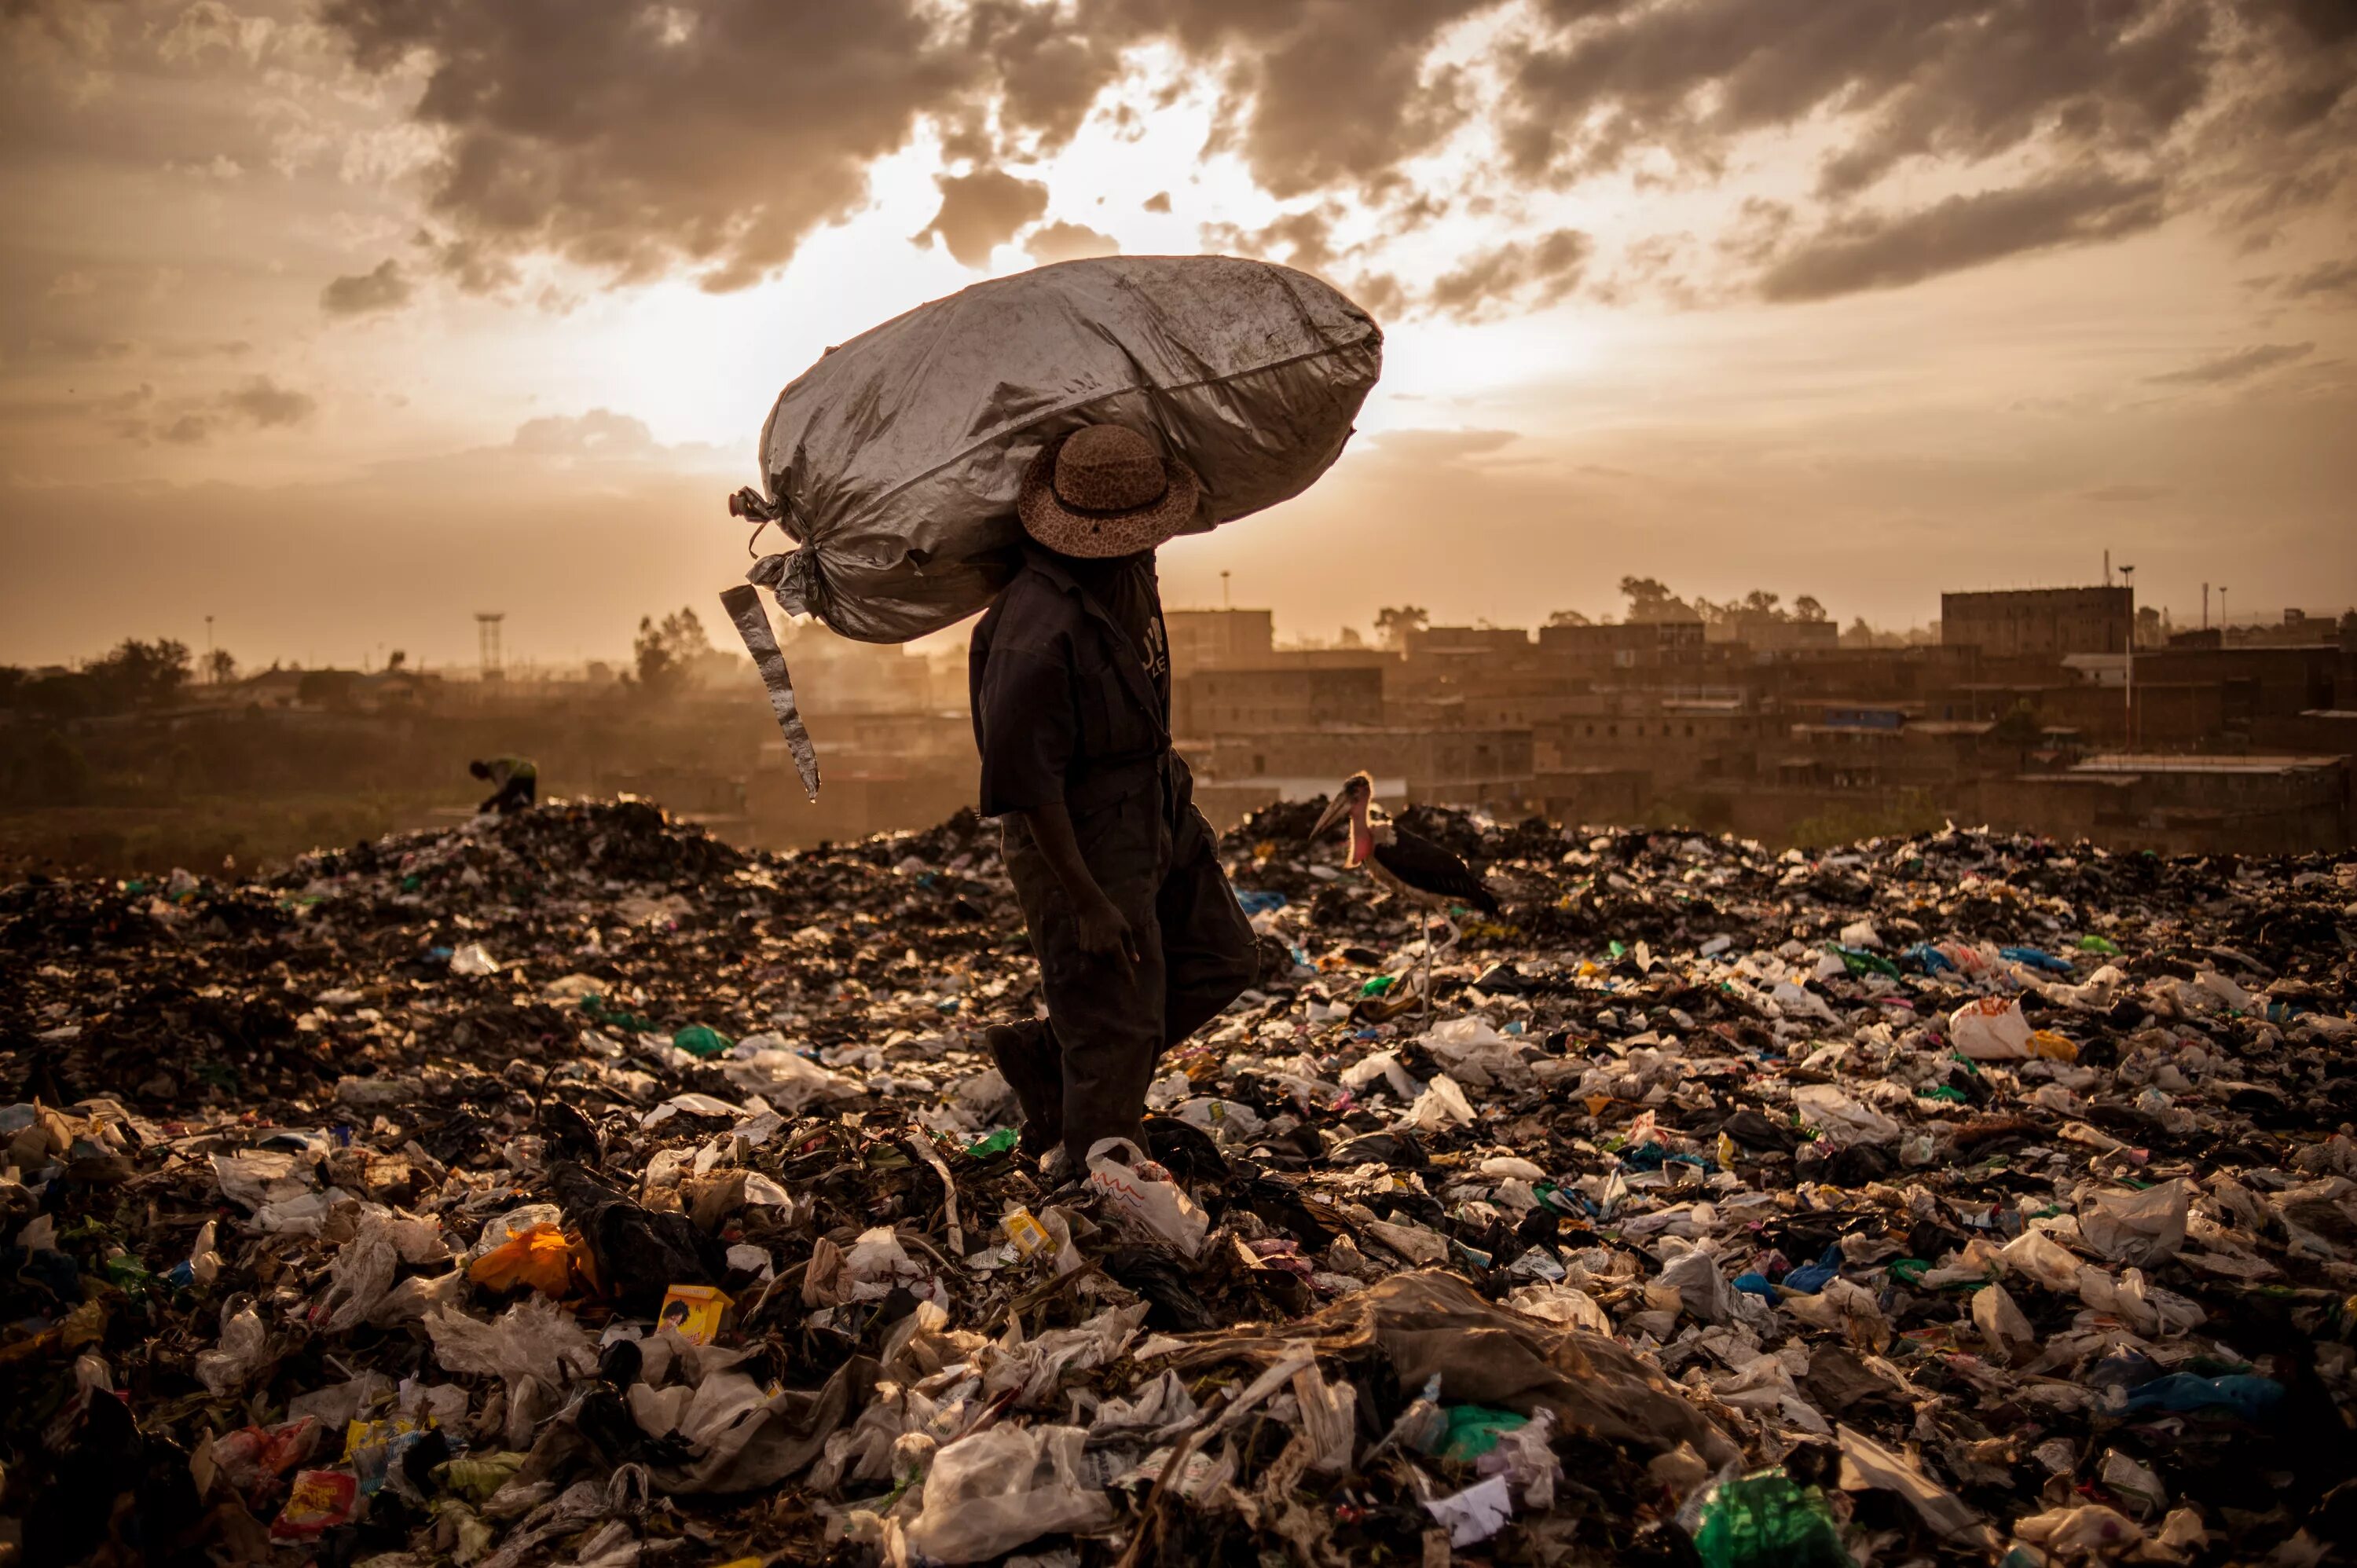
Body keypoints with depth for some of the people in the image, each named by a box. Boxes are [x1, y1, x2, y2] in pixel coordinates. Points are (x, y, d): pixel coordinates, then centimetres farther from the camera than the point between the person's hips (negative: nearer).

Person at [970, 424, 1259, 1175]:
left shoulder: (1129, 570, -6)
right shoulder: (1035, 636, -31)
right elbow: (1025, 785, -25)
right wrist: (1087, 903, -21)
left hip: (1154, 807, 9)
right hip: (1078, 836, -9)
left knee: (1221, 959, 16)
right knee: (1118, 1034, 1)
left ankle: (1042, 1055, 24)